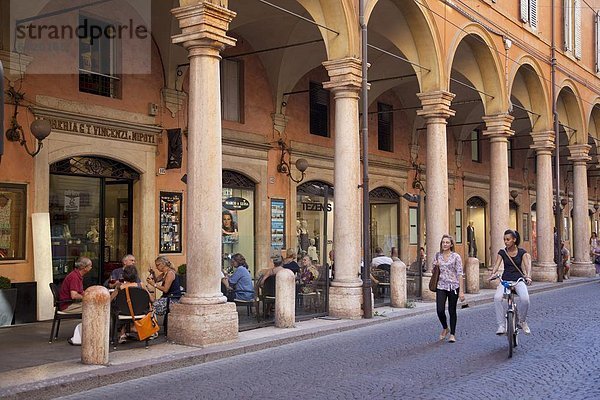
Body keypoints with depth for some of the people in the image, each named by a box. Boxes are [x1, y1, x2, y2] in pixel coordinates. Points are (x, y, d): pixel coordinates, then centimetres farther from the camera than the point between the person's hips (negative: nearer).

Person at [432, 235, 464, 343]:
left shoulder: (456, 257, -3)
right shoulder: (438, 255, 8)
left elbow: (460, 274, -6)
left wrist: (461, 291, -11)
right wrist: (435, 267, -3)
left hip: (453, 286, -2)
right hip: (441, 286, 3)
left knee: (452, 311, 4)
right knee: (440, 310, -7)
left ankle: (452, 334, 18)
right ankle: (445, 328, 21)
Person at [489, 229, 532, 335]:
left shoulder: (522, 252, 1)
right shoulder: (502, 252, 4)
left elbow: (527, 264, -13)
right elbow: (496, 265, -9)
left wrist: (528, 276, -34)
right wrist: (493, 274, -31)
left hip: (519, 280, -1)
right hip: (505, 280, 1)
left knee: (525, 299, -31)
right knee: (497, 297, -29)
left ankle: (522, 321, -1)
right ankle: (501, 325, -21)